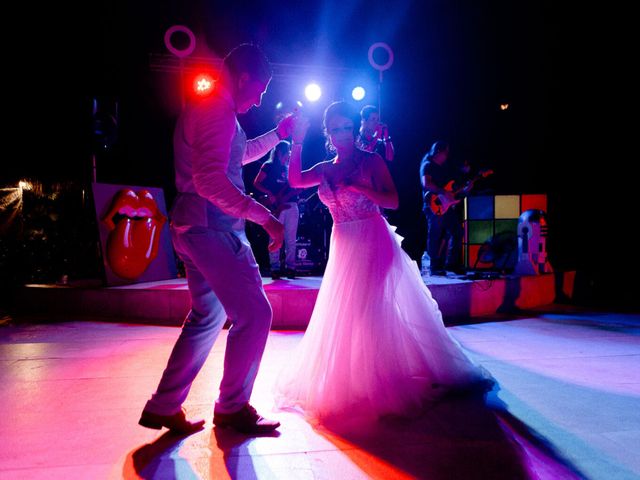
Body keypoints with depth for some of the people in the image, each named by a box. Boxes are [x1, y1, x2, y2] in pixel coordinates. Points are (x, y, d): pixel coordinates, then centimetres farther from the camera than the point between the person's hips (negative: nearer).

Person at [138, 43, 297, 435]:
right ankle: (233, 408, 12)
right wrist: (265, 217, -24)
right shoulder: (218, 110, -14)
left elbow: (239, 154, 35)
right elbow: (211, 182, -26)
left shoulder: (206, 108, 20)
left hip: (195, 228, 11)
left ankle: (164, 407, 23)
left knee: (209, 316, 17)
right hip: (215, 229, -11)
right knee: (254, 315, -4)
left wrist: (279, 133, 31)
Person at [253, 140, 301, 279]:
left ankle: (290, 267, 3)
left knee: (291, 239, 1)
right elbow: (256, 183, 1)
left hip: (292, 206, 4)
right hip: (276, 206, -4)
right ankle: (275, 268, -4)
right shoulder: (269, 166, 7)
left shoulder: (289, 168, 21)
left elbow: (297, 187, 19)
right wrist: (270, 194, -10)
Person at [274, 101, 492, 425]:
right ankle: (352, 379, 27)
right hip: (343, 247, 5)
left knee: (376, 310, -3)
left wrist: (355, 185, -21)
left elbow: (393, 201, -11)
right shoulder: (325, 169, 9)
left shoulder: (371, 161, -3)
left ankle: (387, 377, 12)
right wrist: (297, 142, -16)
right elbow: (295, 180, -9)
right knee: (342, 313, 9)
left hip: (374, 243, -5)